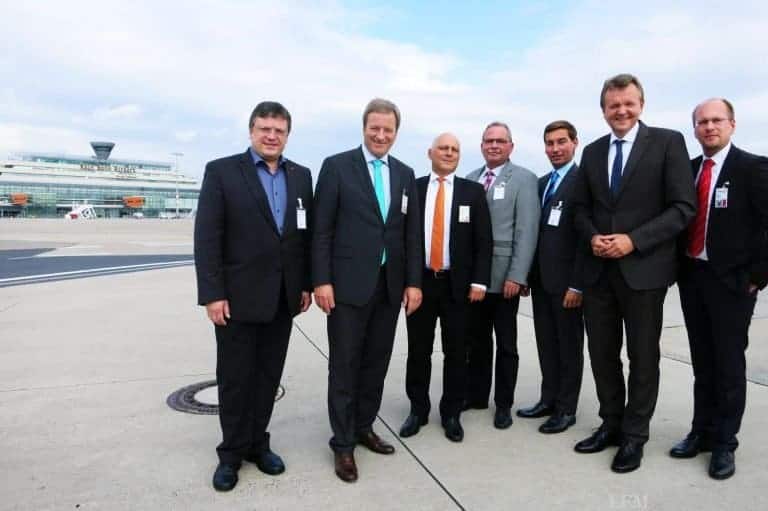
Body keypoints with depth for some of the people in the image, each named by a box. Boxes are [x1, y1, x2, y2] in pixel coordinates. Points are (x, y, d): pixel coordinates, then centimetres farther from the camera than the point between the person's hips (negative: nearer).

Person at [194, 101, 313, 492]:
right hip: (238, 295, -3)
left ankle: (257, 443, 30)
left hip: (283, 297, 4)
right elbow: (206, 237, -9)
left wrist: (307, 284, 6)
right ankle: (232, 452, 26)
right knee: (234, 377, 8)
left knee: (268, 375, 13)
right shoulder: (221, 171, -5)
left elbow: (308, 234, 10)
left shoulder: (301, 176, 8)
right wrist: (212, 294, -14)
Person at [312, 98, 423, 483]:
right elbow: (321, 229, -6)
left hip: (390, 285, 5)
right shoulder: (337, 166, -2)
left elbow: (412, 232, 10)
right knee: (344, 365, 3)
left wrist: (413, 281, 4)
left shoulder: (405, 174, 11)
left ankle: (364, 427, 30)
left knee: (376, 363, 13)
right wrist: (321, 280, -12)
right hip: (349, 284, -4)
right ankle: (343, 443, 17)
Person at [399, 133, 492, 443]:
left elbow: (484, 241, 1)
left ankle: (451, 414, 23)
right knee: (418, 351, 9)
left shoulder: (473, 191, 4)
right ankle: (418, 410, 25)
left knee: (456, 353, 8)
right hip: (419, 281, 0)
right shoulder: (413, 188, 4)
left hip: (458, 284, 0)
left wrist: (479, 281, -7)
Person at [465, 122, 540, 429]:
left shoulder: (524, 179, -4)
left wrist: (516, 276, -17)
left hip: (503, 276, -4)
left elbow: (527, 230, -11)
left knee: (506, 344, 9)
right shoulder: (470, 179, 10)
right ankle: (476, 395, 29)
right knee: (477, 340, 14)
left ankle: (504, 404, 22)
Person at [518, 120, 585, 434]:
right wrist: (528, 273, 10)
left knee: (569, 345, 6)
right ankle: (549, 399, 27)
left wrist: (577, 283, -18)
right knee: (546, 343, 14)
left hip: (565, 279, -7)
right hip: (541, 277, 7)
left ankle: (566, 408, 17)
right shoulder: (542, 183, 14)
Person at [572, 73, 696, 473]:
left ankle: (634, 436, 22)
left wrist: (634, 240, -18)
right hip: (598, 269, 5)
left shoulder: (667, 142, -3)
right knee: (602, 353, 12)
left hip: (644, 268, -4)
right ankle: (611, 424, 29)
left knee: (642, 355, 7)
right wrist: (592, 237, -6)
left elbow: (684, 207, -9)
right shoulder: (592, 152, 11)